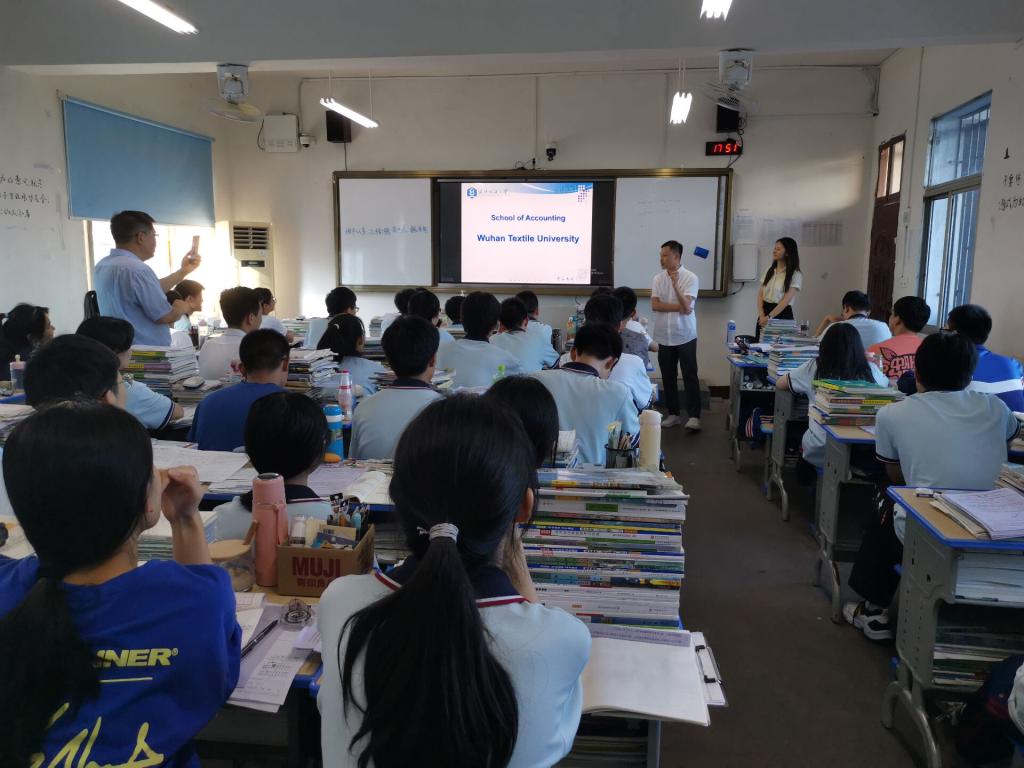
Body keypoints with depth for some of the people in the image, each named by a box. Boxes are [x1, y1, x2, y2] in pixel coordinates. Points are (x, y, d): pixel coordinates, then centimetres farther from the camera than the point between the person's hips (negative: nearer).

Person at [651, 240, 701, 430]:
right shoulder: (658, 278, 5)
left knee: (690, 376, -2)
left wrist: (675, 284, -27)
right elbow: (655, 305, -6)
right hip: (664, 336, 4)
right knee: (668, 377, 9)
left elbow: (686, 307, -17)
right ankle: (673, 414, 19)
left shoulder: (690, 278, -7)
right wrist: (679, 307, -12)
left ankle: (694, 416, 2)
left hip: (685, 336, -4)